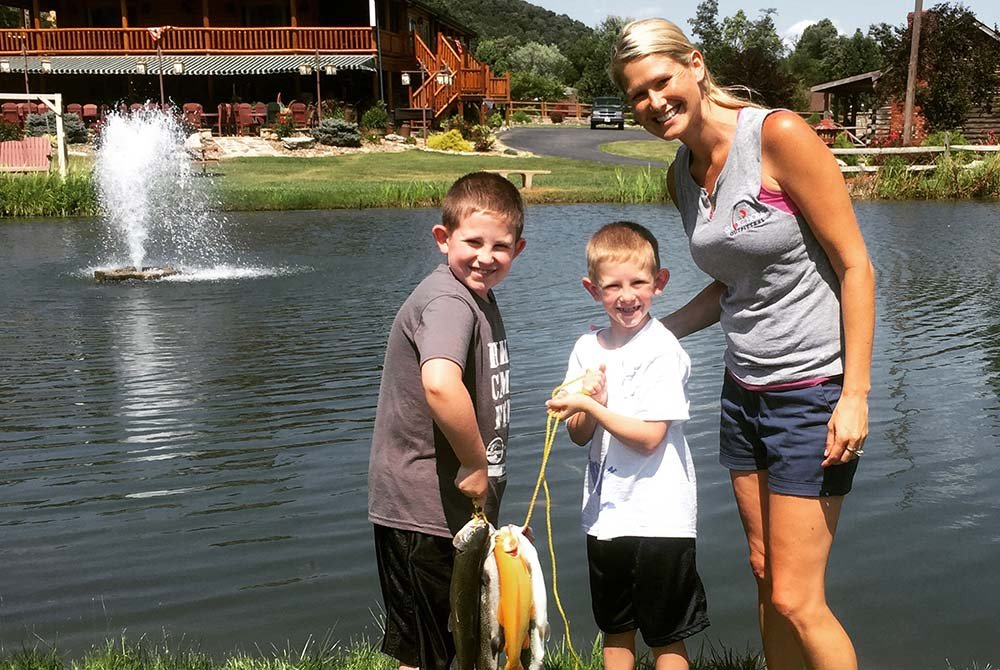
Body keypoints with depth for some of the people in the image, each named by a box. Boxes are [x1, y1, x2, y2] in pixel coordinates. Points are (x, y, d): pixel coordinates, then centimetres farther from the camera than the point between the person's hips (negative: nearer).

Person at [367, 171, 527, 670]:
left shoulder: (478, 297, 12)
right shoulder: (450, 301, -21)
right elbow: (440, 383, -41)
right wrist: (475, 464, -28)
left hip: (457, 509, 10)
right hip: (426, 515, -10)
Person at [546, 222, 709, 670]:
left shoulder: (662, 351, -14)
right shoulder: (588, 349, 4)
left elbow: (649, 437, -19)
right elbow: (579, 435, 5)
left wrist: (589, 404, -20)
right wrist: (588, 399, -14)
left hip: (658, 517, -6)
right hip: (605, 513, 6)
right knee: (615, 632, 19)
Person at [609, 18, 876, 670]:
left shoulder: (779, 134, -16)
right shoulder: (682, 176, 7)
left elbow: (855, 266, -14)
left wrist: (855, 394, -18)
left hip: (814, 393, -7)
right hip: (745, 390, 7)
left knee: (796, 600, -4)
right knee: (767, 576, 15)